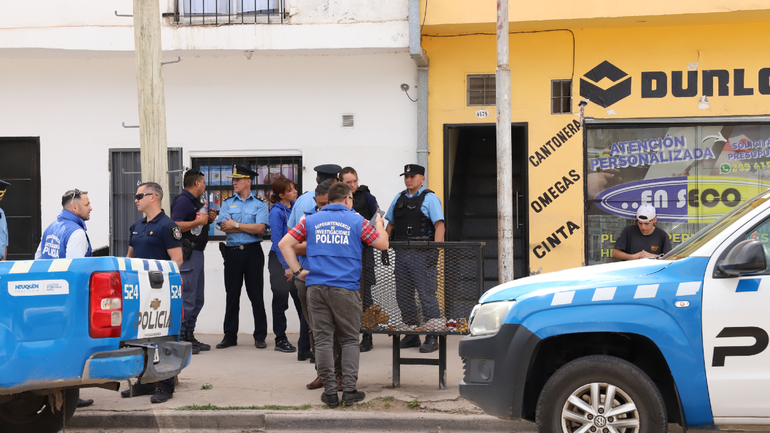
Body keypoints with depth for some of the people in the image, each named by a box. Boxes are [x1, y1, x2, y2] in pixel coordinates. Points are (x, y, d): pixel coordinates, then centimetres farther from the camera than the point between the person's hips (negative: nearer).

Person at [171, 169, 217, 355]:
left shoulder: (197, 202, 20)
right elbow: (175, 225, -23)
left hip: (197, 253, 11)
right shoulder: (183, 201, -11)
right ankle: (180, 338, -8)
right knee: (187, 299, -11)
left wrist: (208, 219, 11)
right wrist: (198, 221, -18)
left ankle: (189, 336, 19)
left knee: (198, 299, 13)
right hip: (187, 254, -11)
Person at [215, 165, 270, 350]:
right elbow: (224, 226, -5)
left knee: (256, 295, 0)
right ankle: (230, 336, 13)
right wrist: (250, 228, -8)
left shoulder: (259, 203, 4)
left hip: (253, 251, -2)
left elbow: (260, 228, -10)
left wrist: (236, 225, -8)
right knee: (232, 295, 6)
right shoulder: (228, 203, 11)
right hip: (232, 252, 2)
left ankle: (260, 336, 6)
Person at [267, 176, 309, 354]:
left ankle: (306, 342, 12)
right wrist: (286, 266, -18)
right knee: (281, 300, 2)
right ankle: (280, 339, 12)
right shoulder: (276, 211, -12)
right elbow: (277, 241, -15)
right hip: (280, 260, -6)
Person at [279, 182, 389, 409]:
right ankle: (349, 389, 3)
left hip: (316, 287, 2)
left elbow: (284, 243, 7)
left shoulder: (311, 221, 10)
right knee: (349, 340, 9)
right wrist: (379, 223, 27)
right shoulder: (357, 221, 3)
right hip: (346, 288, -2)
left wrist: (298, 271, 10)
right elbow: (382, 244, 9)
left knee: (322, 339, 6)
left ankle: (330, 392, 5)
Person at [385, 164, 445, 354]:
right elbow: (390, 224, 24)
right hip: (401, 252, 7)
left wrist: (436, 251, -18)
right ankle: (412, 336, 19)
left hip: (422, 254, -7)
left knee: (427, 295, -7)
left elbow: (439, 225, -9)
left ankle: (432, 338, -4)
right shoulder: (399, 199, 16)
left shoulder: (430, 198, -1)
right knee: (403, 296, 9)